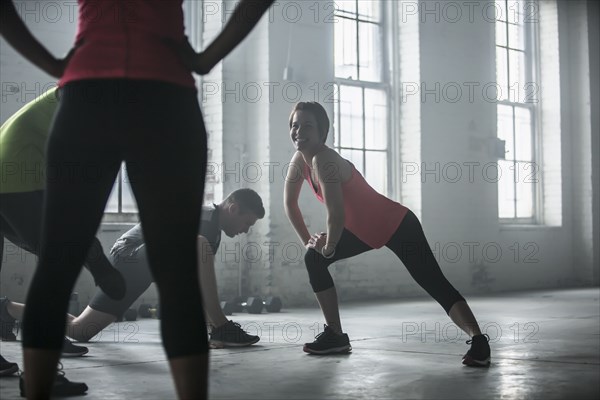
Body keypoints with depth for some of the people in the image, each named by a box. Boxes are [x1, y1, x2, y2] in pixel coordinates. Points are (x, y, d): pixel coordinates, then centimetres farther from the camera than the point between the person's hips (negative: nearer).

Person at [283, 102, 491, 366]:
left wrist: (329, 246, -16)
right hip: (363, 229, 9)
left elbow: (337, 214, -34)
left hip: (397, 225, -9)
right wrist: (309, 242, 8)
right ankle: (335, 336, 8)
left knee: (435, 284, -19)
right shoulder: (299, 160, -3)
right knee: (314, 259, 3)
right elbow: (290, 203, 10)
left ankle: (478, 341, -25)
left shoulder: (323, 160, -29)